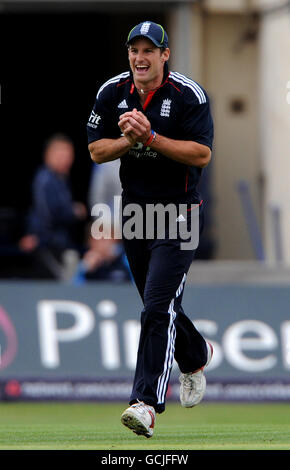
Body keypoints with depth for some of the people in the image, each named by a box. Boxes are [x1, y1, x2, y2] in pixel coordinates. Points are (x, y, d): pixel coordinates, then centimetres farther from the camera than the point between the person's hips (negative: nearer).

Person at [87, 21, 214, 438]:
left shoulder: (188, 95, -13)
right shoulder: (112, 94, 2)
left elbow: (202, 154, -18)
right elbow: (96, 151, 3)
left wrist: (151, 137, -26)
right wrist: (128, 139, -17)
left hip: (179, 213, -6)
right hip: (133, 212, 6)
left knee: (159, 306, -17)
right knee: (157, 305, 17)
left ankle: (146, 404, -23)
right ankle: (196, 357, 47)